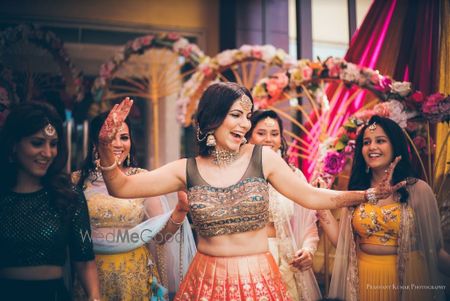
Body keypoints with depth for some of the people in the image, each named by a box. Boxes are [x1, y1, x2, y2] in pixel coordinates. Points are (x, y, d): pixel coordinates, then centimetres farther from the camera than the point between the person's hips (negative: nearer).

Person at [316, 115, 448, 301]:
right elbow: (342, 242, 1)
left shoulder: (418, 190, -7)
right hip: (362, 280, 3)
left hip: (407, 280, -3)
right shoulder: (355, 192, 3)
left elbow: (433, 247, -3)